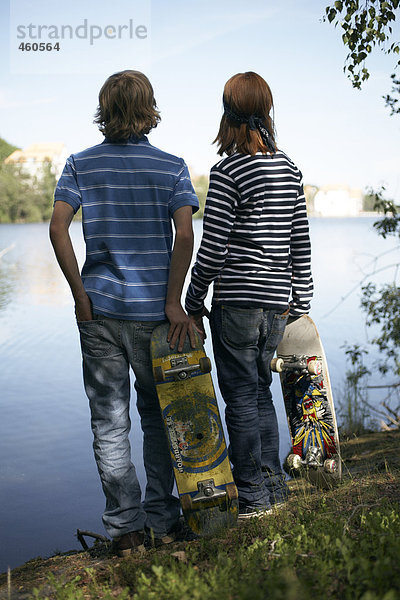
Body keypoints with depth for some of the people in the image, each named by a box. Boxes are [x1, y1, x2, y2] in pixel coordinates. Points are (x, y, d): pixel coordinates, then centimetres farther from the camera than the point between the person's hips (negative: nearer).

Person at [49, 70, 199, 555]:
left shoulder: (80, 165, 4)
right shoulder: (171, 166, 1)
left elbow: (58, 227, -9)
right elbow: (184, 235, -11)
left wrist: (80, 293, -5)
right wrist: (173, 302, -9)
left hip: (99, 308, 0)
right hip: (153, 311, 0)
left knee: (109, 422, 6)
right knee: (158, 416, 13)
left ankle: (125, 528, 9)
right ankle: (161, 520, 19)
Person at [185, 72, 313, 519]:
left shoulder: (228, 172, -12)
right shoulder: (289, 168, 9)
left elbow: (212, 247, -13)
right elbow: (300, 242, 12)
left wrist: (193, 302, -2)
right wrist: (301, 301, 19)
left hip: (237, 301, -7)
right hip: (277, 302, 7)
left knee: (241, 400, 3)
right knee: (260, 393, 18)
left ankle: (252, 498, 11)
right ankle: (274, 488, 25)